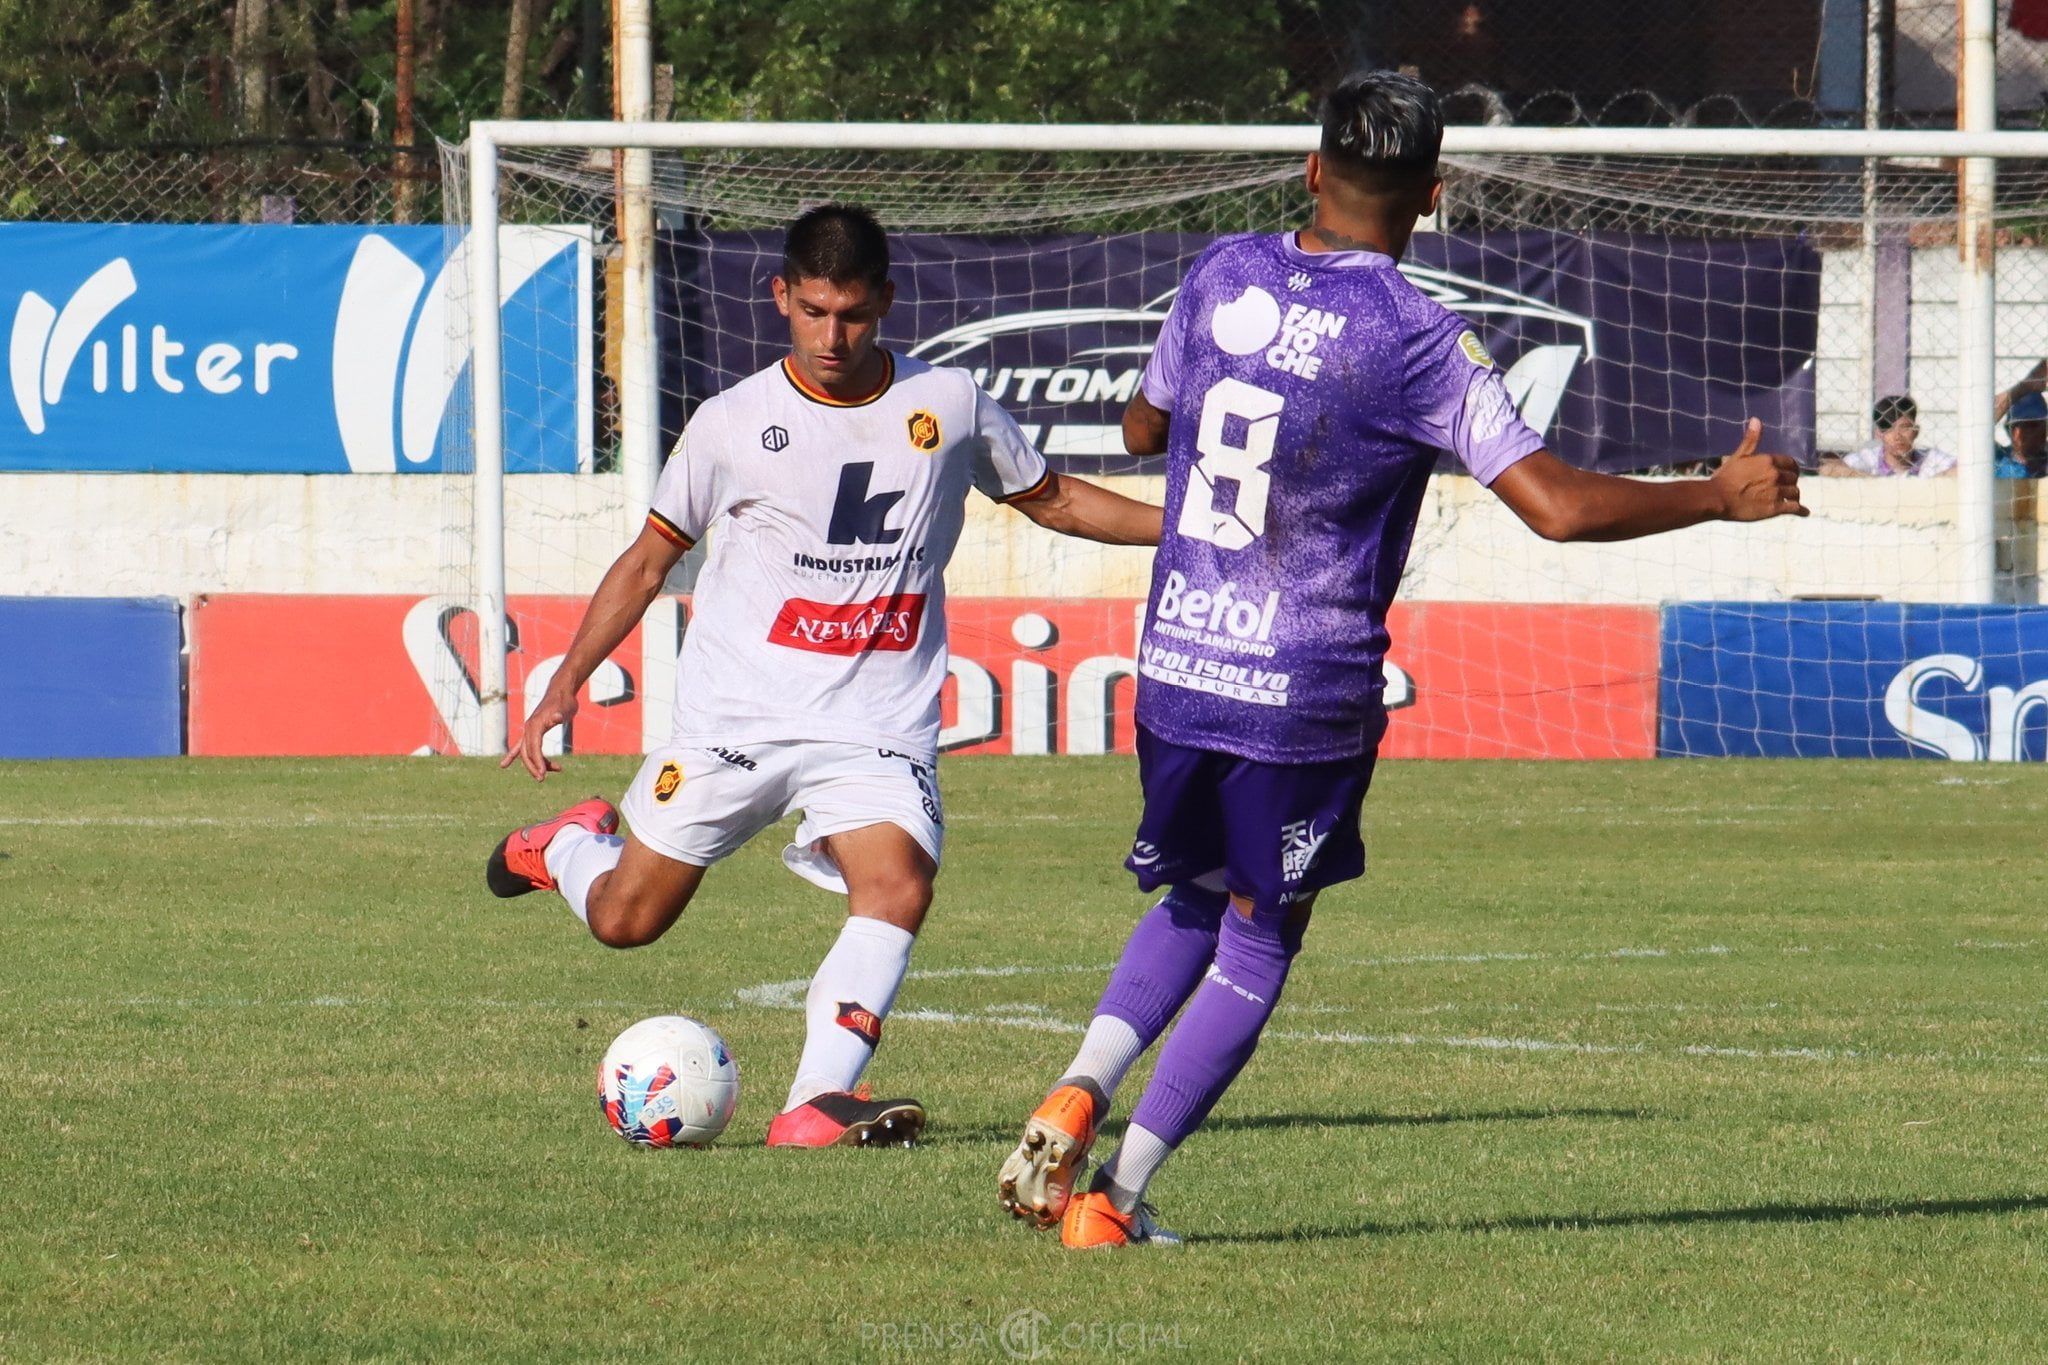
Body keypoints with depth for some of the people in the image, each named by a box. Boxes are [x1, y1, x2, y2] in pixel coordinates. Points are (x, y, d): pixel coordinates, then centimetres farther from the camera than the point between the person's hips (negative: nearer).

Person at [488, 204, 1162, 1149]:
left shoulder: (947, 404, 3)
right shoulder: (733, 423, -1)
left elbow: (1050, 499, 18)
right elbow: (648, 561, 8)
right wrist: (562, 689, 1)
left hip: (878, 725, 0)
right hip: (734, 715, 0)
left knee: (898, 889, -26)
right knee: (625, 921, 4)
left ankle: (818, 1106, -32)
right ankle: (567, 846, 39)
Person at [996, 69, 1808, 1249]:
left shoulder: (1222, 276, 1)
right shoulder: (1420, 342, -14)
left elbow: (1144, 428, 18)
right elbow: (1559, 506, -18)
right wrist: (1722, 497, -7)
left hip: (1175, 666, 5)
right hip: (1309, 695, -5)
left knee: (1194, 904, 24)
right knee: (1259, 937, 11)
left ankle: (1079, 1096, 0)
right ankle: (1117, 1195, 4)